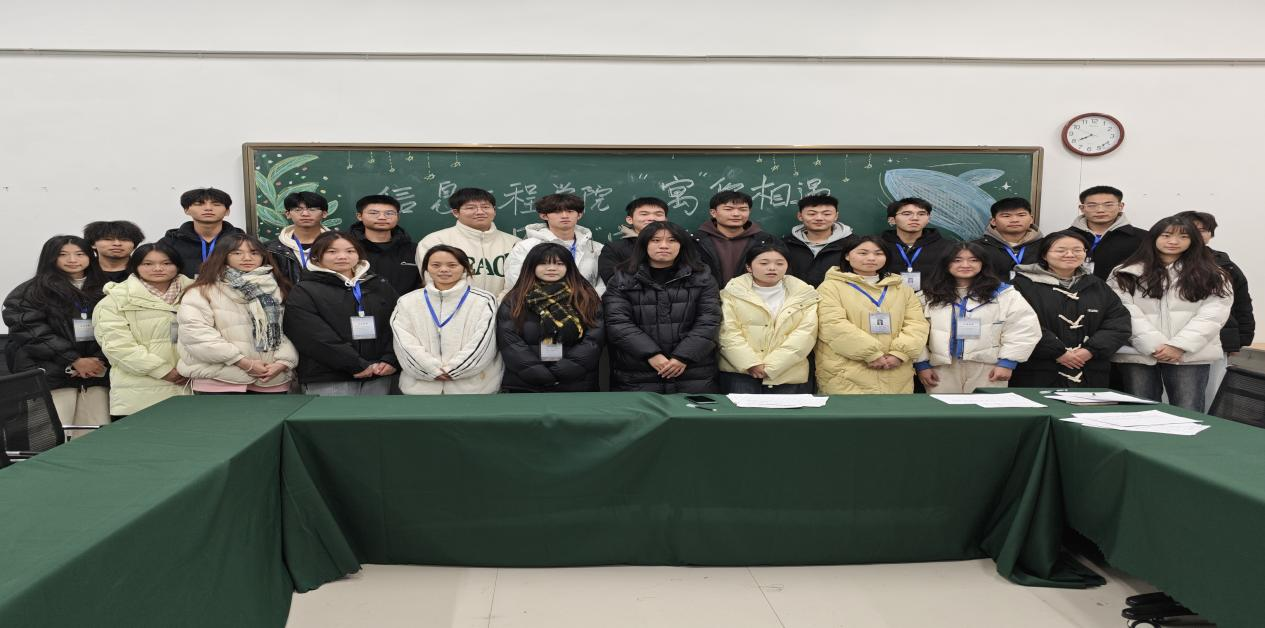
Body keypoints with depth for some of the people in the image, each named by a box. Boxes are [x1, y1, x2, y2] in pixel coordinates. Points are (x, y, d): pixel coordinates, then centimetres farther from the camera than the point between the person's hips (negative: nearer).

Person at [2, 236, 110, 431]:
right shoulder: (30, 292, 6)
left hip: (96, 373, 3)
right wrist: (74, 360, -11)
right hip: (50, 375, -3)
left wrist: (100, 361, -8)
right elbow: (34, 332, -5)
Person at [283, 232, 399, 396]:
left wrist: (391, 360, -8)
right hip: (327, 382, -4)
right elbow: (315, 338, -11)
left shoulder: (381, 287, 16)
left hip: (378, 378, 4)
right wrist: (358, 365, -16)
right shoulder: (303, 293, 1)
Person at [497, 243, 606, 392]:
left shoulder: (587, 299, 5)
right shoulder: (513, 301, 4)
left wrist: (559, 373, -14)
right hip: (524, 385, 0)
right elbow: (511, 344, -5)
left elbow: (593, 341, -5)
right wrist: (543, 375, -15)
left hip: (575, 385, 0)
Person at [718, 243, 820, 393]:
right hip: (740, 371, -1)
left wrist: (769, 366, -11)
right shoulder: (733, 291, 7)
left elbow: (805, 333, -2)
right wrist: (751, 363, -15)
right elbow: (728, 332, -2)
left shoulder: (805, 294, 8)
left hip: (787, 374, 1)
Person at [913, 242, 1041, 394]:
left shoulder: (1004, 294, 4)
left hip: (987, 369, -1)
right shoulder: (929, 296, 8)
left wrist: (1007, 362, -7)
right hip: (942, 368, 2)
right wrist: (922, 364, -3)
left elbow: (1024, 329, -1)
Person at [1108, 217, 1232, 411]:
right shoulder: (1126, 273, 7)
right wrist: (1154, 345, -14)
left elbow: (1213, 313, -1)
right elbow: (1125, 312, -3)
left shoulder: (1211, 275, 11)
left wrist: (1180, 346, -13)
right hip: (1139, 353, 0)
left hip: (1189, 355, 0)